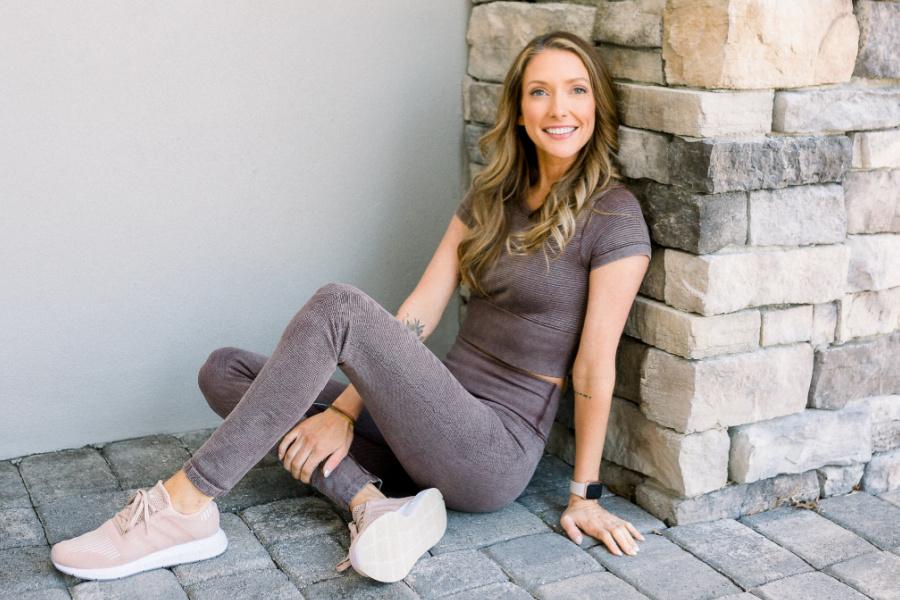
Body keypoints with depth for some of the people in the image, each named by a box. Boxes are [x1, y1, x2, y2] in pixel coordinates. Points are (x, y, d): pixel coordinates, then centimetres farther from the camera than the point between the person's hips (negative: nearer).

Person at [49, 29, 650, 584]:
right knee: (226, 371, 0)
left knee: (339, 306, -28)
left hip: (498, 453, -7)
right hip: (440, 425, 8)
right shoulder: (490, 197, 12)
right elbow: (417, 315, 4)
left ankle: (185, 506, -22)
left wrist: (584, 496, -5)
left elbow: (595, 366, -8)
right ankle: (373, 503, -21)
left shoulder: (612, 215, -8)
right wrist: (345, 410, -6)